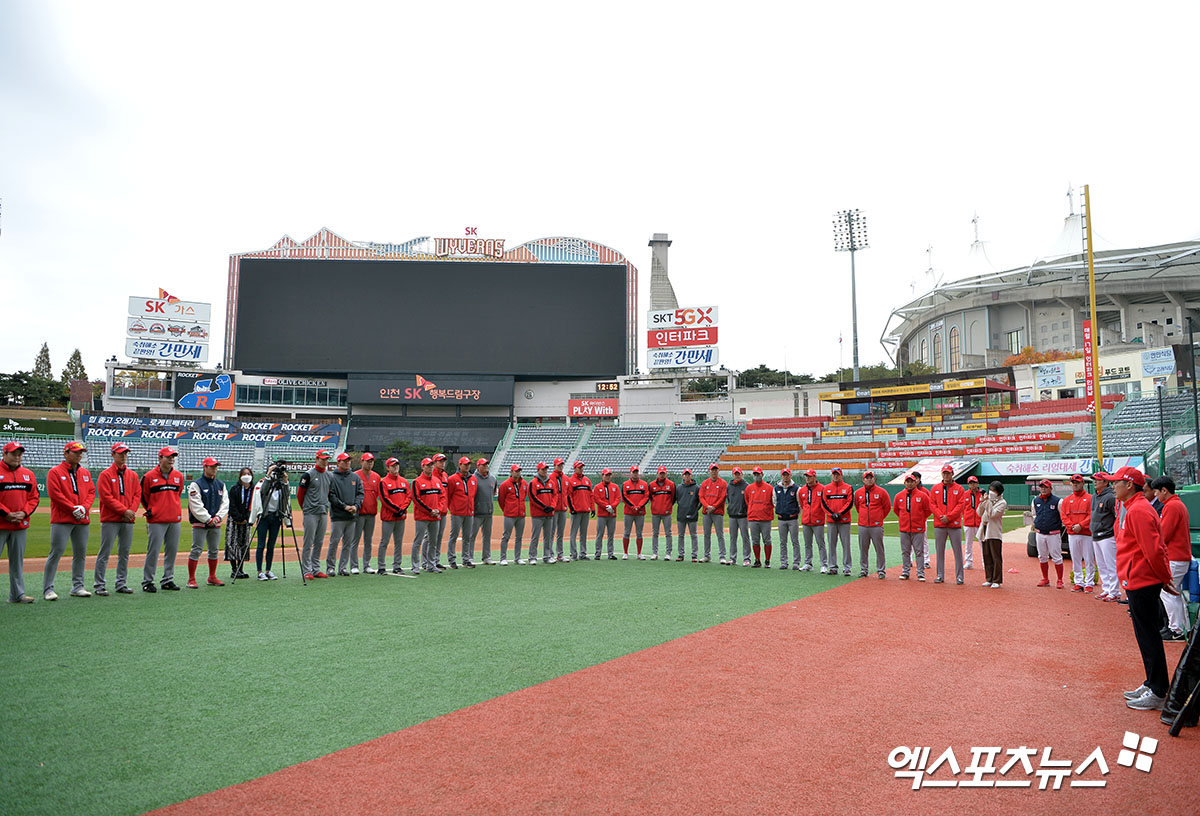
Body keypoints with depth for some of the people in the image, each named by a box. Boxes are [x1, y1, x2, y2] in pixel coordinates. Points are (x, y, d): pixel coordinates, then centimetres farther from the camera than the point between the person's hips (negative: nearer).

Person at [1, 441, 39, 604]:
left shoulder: (28, 474, 12)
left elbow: (35, 497, 12)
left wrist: (24, 513, -3)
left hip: (21, 525, 5)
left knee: (17, 560, 10)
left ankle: (17, 594, 15)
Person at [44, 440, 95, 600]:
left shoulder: (85, 473, 16)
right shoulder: (55, 472, -2)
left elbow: (91, 492, 12)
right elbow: (55, 494, -11)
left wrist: (84, 507, -6)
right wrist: (73, 509, -14)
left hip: (82, 520, 6)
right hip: (62, 520, -6)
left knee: (81, 553, 8)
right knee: (57, 551, -8)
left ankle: (77, 587, 16)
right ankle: (48, 589, -3)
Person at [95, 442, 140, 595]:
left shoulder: (133, 475, 14)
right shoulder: (105, 474, -2)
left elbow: (137, 495, 10)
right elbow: (107, 497, -10)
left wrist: (132, 511, -6)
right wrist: (124, 510, -15)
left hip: (128, 520, 5)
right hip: (110, 520, -5)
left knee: (124, 553, 8)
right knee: (105, 552, -4)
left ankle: (121, 584, 15)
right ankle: (99, 585, 1)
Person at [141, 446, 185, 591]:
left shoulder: (179, 476, 10)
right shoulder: (149, 476, -3)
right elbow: (143, 496, 7)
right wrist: (150, 511, 8)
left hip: (175, 519, 5)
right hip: (156, 521, -5)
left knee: (172, 550, 8)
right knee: (153, 550, -4)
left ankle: (168, 580, 17)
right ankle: (147, 581, 5)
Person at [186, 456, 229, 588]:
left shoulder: (221, 484, 12)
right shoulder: (196, 484, -6)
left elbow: (225, 503, 10)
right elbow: (196, 506, -12)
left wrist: (218, 517, -5)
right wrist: (208, 519, -14)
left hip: (215, 523, 6)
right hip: (200, 523, -6)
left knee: (214, 550, 10)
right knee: (197, 550, -8)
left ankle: (212, 577, 20)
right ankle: (191, 579, -2)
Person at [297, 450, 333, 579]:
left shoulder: (329, 475, 12)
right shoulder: (308, 474, -6)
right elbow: (300, 493, -2)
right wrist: (305, 508, 6)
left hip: (323, 513, 6)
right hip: (310, 514, -6)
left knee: (319, 543, 10)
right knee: (308, 543, -3)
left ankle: (316, 569, 17)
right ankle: (306, 571, 2)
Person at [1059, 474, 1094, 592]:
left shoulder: (1090, 498, 1)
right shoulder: (1067, 500, 13)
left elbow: (1092, 515, -8)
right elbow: (1063, 515, 8)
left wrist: (1081, 525, -16)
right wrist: (1071, 526, -8)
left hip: (1086, 534, -4)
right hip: (1072, 534, 4)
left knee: (1088, 560, -2)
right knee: (1075, 560, 7)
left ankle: (1089, 583, 4)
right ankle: (1078, 583, 14)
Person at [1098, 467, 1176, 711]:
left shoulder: (1138, 510, -18)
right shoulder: (1133, 508, 15)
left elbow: (1154, 550, -22)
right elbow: (1153, 549, 20)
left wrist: (1164, 579, -13)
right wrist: (1164, 578, 18)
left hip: (1142, 583, -11)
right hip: (1138, 582, 11)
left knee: (1148, 637, -3)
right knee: (1145, 636, 17)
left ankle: (1158, 693, 4)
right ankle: (1151, 684, 26)